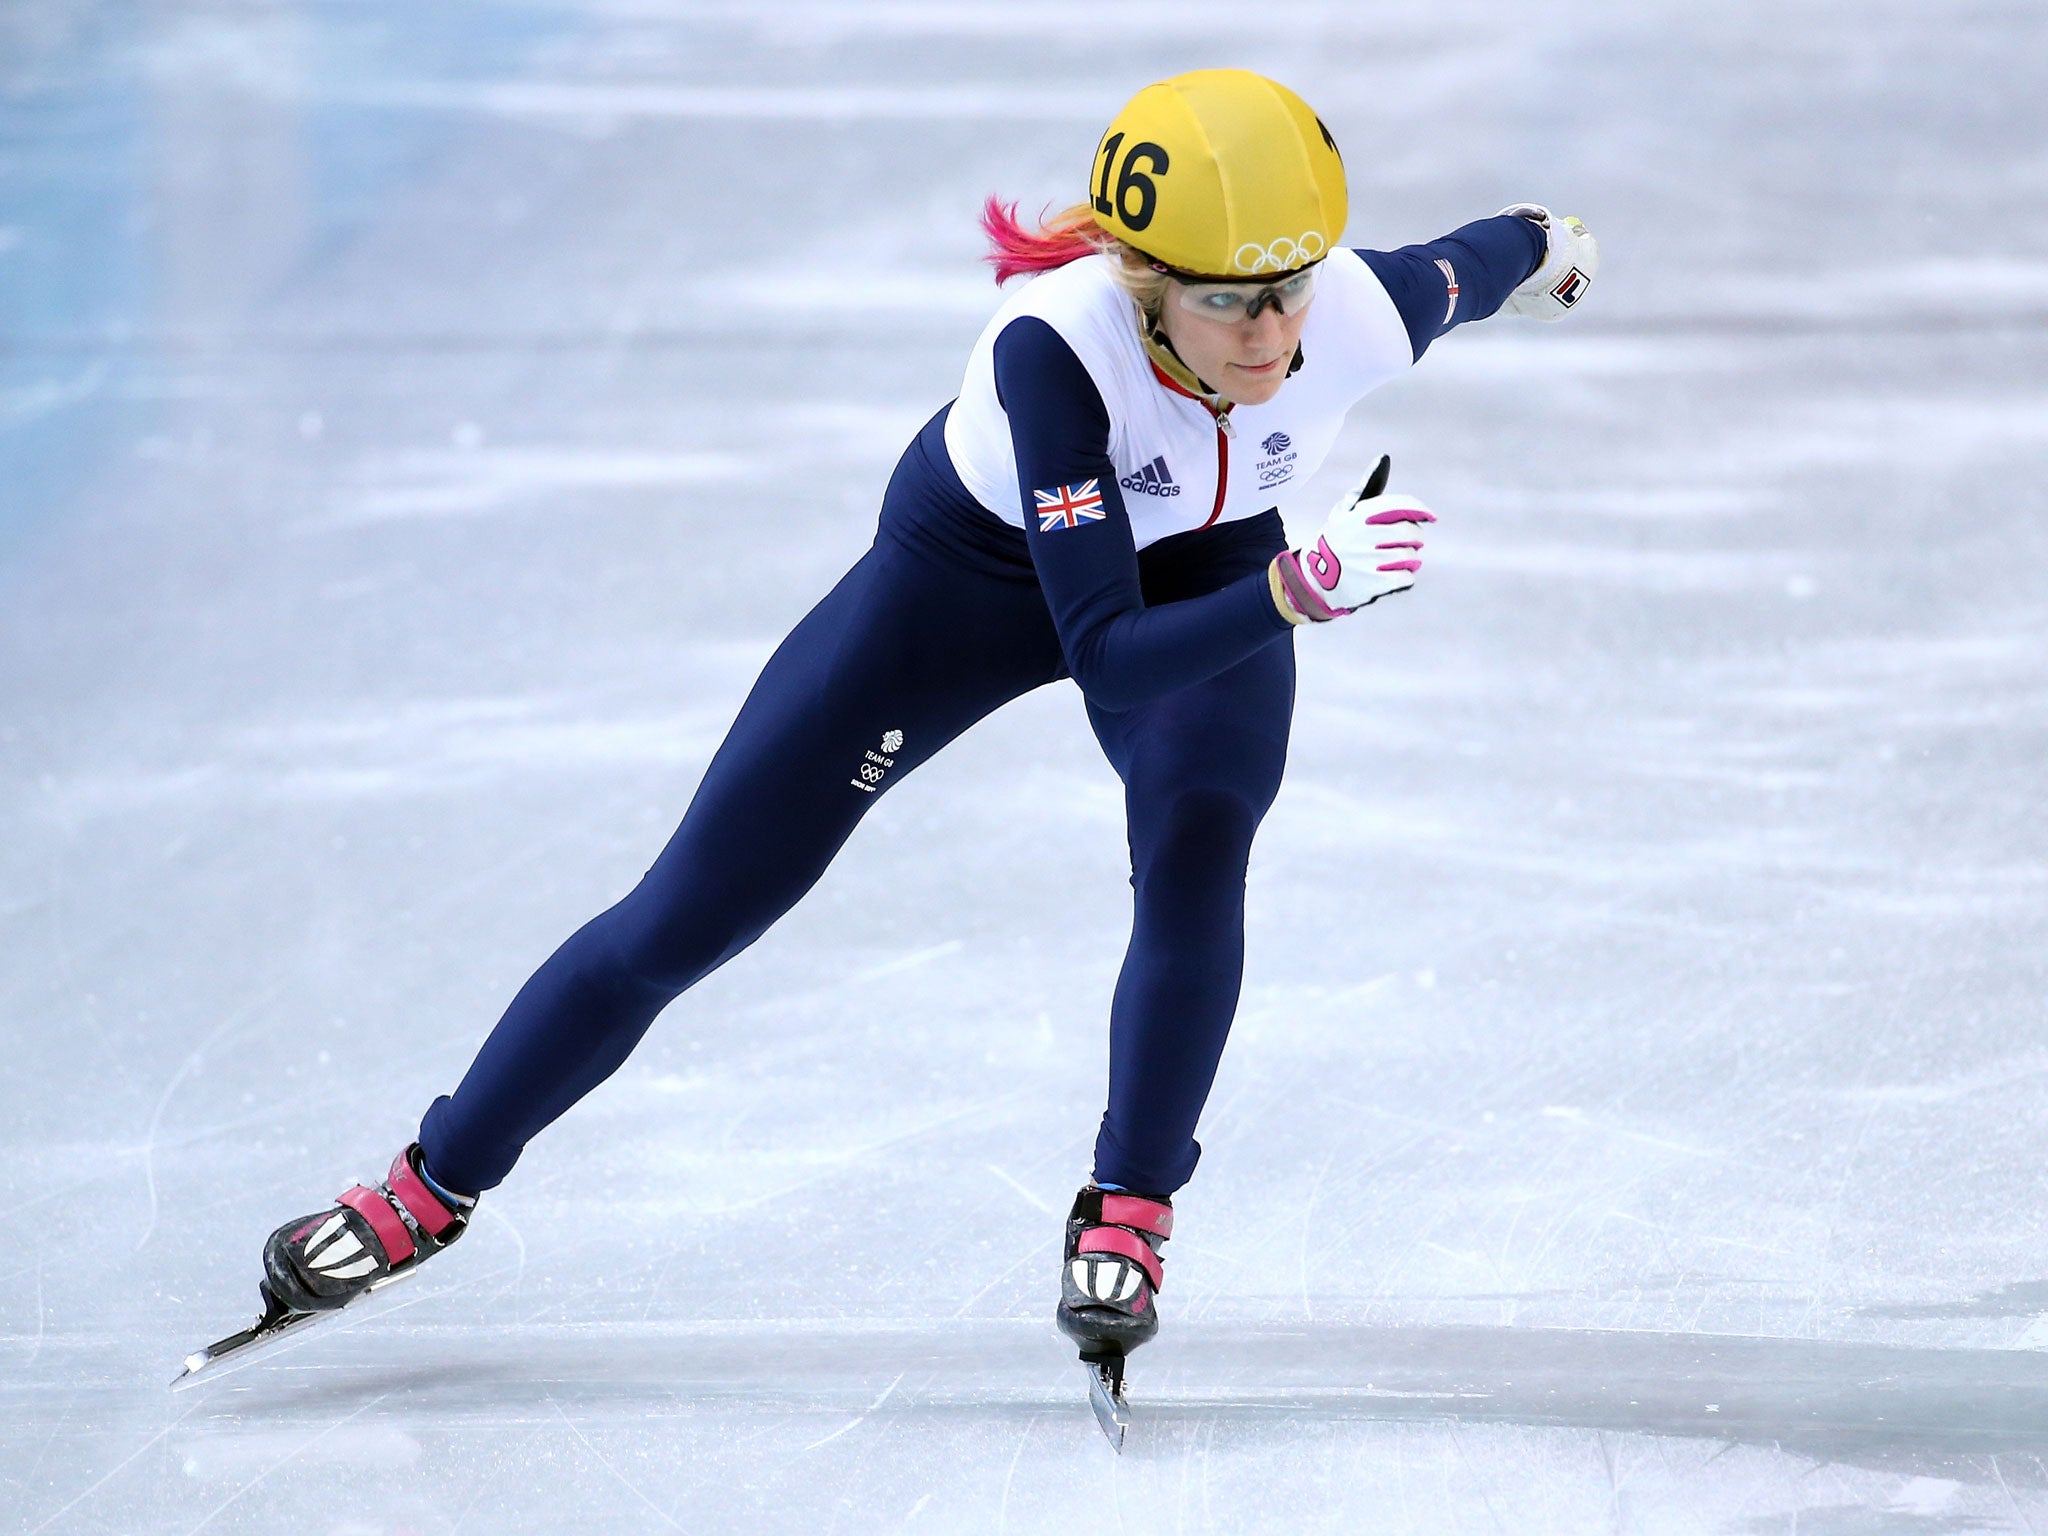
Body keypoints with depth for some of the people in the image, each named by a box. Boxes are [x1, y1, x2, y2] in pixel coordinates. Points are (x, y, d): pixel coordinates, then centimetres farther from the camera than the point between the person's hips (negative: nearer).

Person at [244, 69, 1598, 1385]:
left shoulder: (1364, 312, -34)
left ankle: (1128, 1216, -6)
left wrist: (1549, 249, 15)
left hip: (1205, 574, 2)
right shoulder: (1054, 344, -44)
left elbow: (1487, 259, -7)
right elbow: (1106, 654, -44)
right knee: (689, 912, 2)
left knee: (1194, 856, -29)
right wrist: (1304, 587, -58)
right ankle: (437, 1186, 21)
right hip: (973, 565, -2)